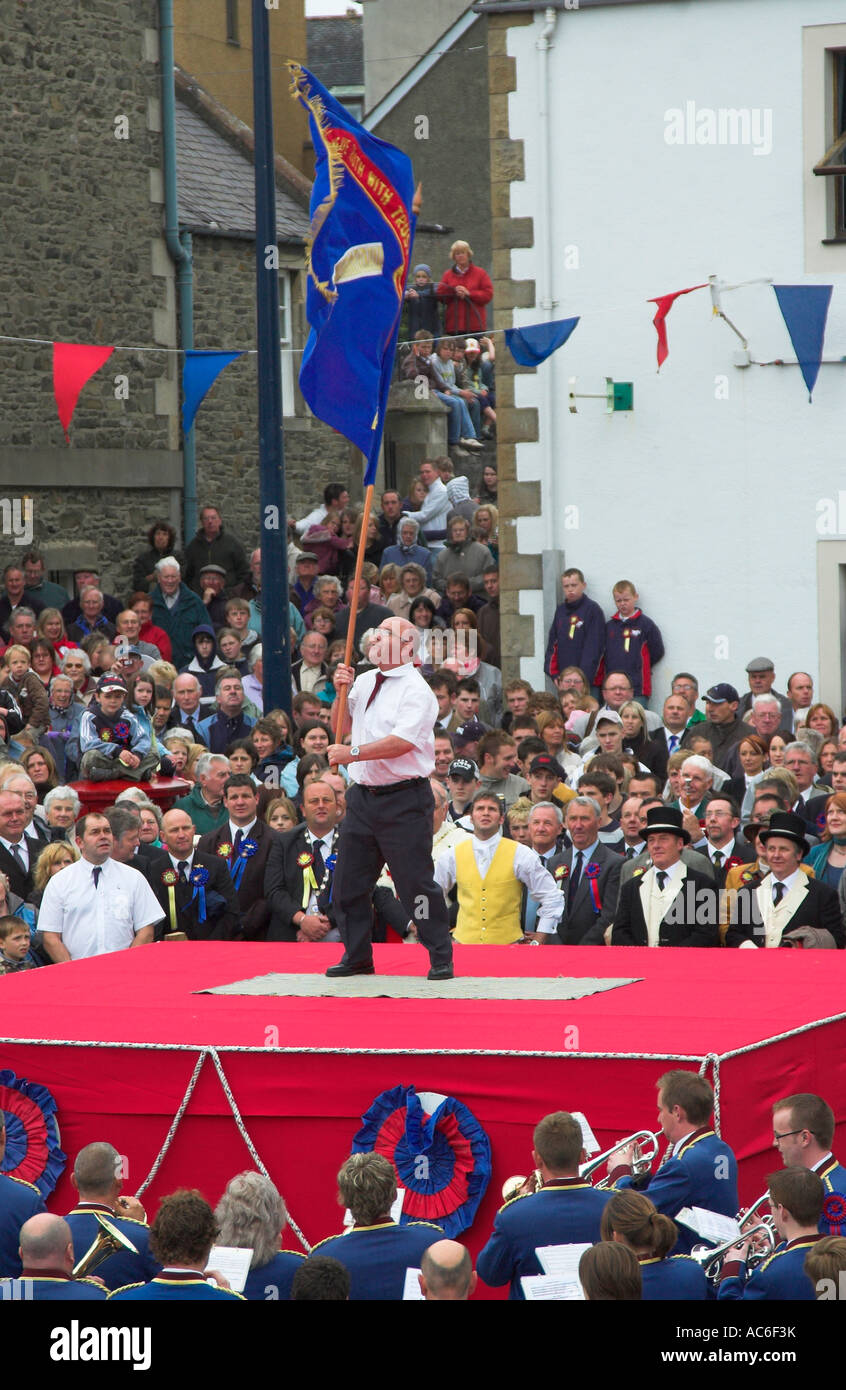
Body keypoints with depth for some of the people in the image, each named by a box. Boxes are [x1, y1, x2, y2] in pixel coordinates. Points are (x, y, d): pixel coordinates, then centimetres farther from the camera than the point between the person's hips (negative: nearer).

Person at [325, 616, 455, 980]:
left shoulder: (415, 690, -11)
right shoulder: (364, 681, 13)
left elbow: (402, 742, -21)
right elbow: (340, 728, 20)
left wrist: (353, 753, -21)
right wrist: (341, 692, 4)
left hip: (404, 800, -7)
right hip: (363, 796, 8)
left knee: (416, 882, -6)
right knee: (349, 882, 9)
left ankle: (441, 959, 3)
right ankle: (356, 957, 21)